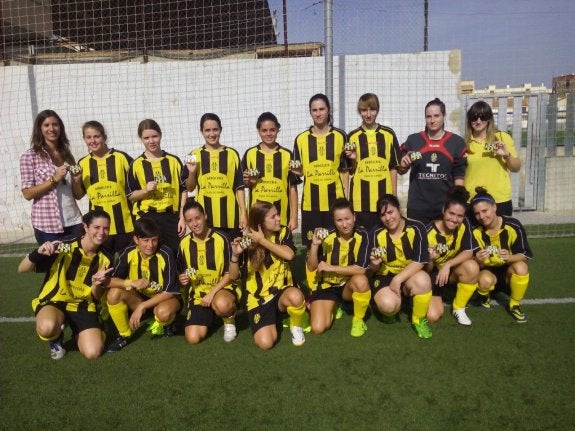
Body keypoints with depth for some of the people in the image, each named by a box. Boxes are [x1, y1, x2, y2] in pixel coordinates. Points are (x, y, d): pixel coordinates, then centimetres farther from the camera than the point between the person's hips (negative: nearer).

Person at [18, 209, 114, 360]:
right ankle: (56, 338, 1)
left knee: (93, 353, -18)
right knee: (47, 327, -38)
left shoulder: (105, 260, -4)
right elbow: (22, 269, -14)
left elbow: (96, 297, 0)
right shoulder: (63, 248, -15)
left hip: (83, 306, 3)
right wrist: (38, 252, -35)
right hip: (54, 301, -2)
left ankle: (77, 331, 17)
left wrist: (97, 284, -24)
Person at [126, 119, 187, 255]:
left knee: (175, 255, 4)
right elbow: (130, 195, 5)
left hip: (172, 217, 1)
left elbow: (183, 191, 5)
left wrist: (182, 218, -1)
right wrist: (146, 190, -14)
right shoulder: (136, 165, 3)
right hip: (147, 219, 0)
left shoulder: (174, 161, 4)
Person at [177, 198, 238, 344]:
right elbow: (182, 273, 13)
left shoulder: (221, 239, -12)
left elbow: (229, 274, -7)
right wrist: (183, 280, -11)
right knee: (193, 338, -12)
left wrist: (212, 293, -17)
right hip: (197, 293, 4)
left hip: (221, 289, -4)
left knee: (222, 305, -41)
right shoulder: (184, 243, 0)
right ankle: (209, 314, 20)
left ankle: (229, 319, -3)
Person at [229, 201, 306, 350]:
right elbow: (234, 276, -8)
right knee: (265, 343, -21)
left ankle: (296, 327, -3)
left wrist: (263, 241, -22)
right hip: (259, 299, -1)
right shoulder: (248, 243, -8)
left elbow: (289, 255, -25)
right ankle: (275, 318, 14)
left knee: (296, 296, -36)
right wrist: (235, 255, -26)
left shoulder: (283, 232, -4)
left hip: (281, 291, 1)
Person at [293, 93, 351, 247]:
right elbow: (298, 172, 11)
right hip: (311, 201, 1)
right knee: (312, 243, 4)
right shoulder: (301, 139, 5)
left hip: (335, 199, 0)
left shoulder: (340, 136, 4)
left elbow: (344, 170, 6)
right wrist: (295, 170, -12)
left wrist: (346, 198, 2)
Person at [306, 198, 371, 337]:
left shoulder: (361, 236, -16)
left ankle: (358, 320, -8)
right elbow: (311, 268, -9)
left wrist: (330, 267, -21)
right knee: (318, 328, -16)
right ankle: (333, 306, 18)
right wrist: (314, 245, -26)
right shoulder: (327, 237, -14)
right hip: (326, 284, 1)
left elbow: (361, 269, -23)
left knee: (361, 280, -36)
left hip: (349, 284, 0)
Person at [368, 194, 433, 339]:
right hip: (385, 275, 0)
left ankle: (419, 320, -6)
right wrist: (374, 264, -26)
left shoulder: (416, 228, -13)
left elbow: (420, 261, -19)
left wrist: (398, 279, -26)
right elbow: (372, 270, -2)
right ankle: (391, 310, 12)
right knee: (388, 304, -31)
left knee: (422, 280, -35)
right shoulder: (376, 234, -9)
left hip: (410, 274, 0)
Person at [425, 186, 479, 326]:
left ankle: (459, 308, -6)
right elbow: (425, 270, -17)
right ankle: (436, 297, 17)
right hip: (431, 275, -3)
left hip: (451, 271, 3)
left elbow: (469, 252, -17)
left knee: (472, 267, -31)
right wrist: (429, 260, -40)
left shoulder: (464, 225, -14)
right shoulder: (429, 232, -24)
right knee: (432, 316, -22)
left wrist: (448, 264, -31)